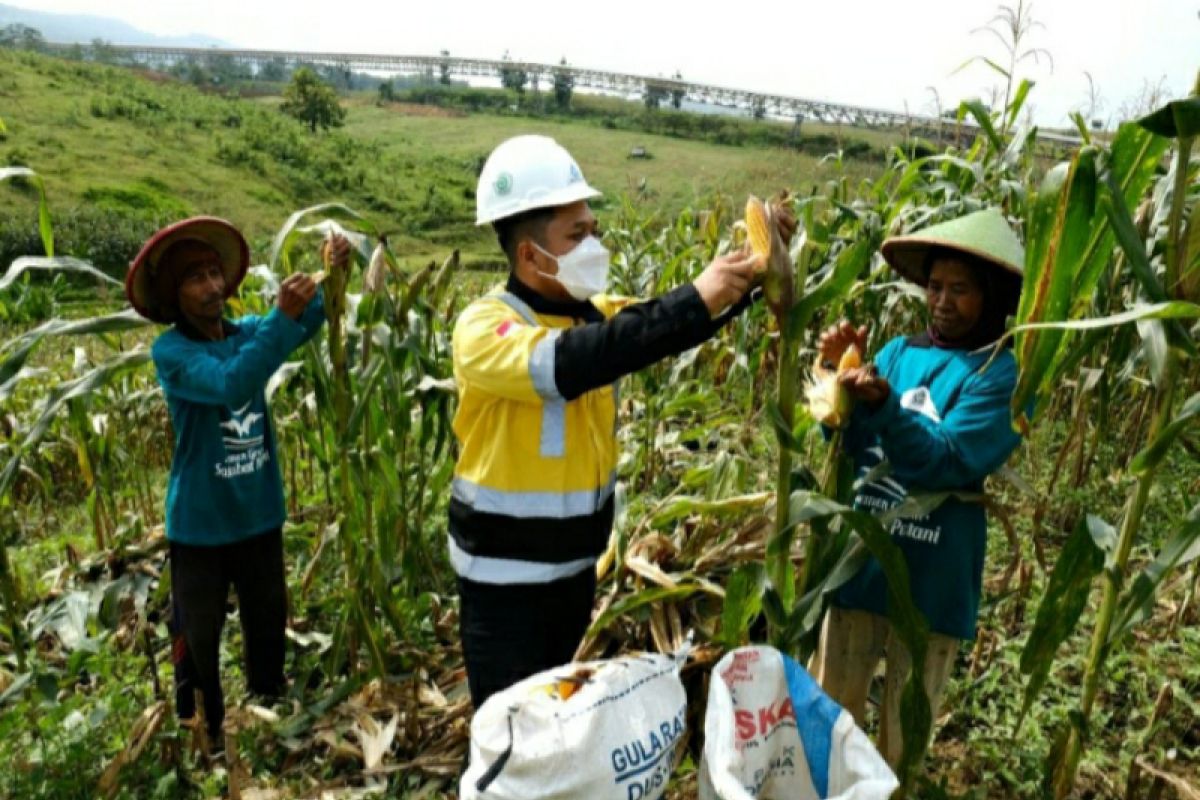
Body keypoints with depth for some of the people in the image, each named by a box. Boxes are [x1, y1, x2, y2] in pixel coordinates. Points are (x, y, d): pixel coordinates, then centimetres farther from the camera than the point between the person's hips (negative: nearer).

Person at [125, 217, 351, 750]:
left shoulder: (247, 332, -1)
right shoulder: (169, 352, -15)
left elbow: (305, 323, -17)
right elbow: (230, 384, -33)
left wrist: (332, 274, -36)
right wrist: (282, 315, -41)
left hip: (260, 516, 5)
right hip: (200, 525, -4)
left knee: (268, 629, 19)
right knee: (198, 640, 13)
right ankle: (203, 736, 34)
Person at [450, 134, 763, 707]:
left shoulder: (594, 312, -1)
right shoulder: (484, 327, -22)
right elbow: (566, 365, -39)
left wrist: (739, 280, -25)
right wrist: (695, 299, -41)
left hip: (576, 563, 6)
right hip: (504, 575, -6)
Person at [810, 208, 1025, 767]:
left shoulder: (1003, 374, -10)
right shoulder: (899, 352, 3)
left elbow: (946, 463, -21)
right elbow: (848, 444, -2)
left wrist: (883, 405, -35)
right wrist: (840, 374, -18)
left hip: (932, 579, -4)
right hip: (859, 561, 4)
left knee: (902, 740, 16)